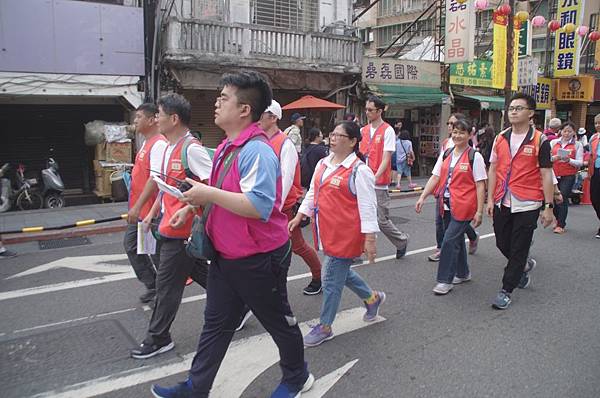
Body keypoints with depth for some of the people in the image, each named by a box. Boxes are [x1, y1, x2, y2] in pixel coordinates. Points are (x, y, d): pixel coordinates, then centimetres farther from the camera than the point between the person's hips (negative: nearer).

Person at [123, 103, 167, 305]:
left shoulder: (159, 144, -19)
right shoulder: (146, 143, 13)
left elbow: (155, 178, -26)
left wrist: (138, 206, -26)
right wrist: (135, 206, 21)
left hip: (150, 210, -11)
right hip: (138, 209, 11)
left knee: (156, 253, 2)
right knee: (131, 245, 17)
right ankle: (153, 285, 27)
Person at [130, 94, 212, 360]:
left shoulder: (191, 148, -18)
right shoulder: (169, 148, 12)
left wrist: (187, 209, -28)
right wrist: (152, 213, 19)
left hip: (181, 230, -9)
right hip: (171, 226, 9)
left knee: (167, 284, 2)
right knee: (200, 273, 19)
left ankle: (158, 339, 18)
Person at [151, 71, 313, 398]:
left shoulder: (256, 151, -23)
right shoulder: (227, 147, 7)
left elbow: (259, 206, -34)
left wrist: (209, 194, -28)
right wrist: (198, 202, 8)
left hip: (258, 259, -9)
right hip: (225, 255, 9)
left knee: (277, 320, 14)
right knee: (216, 323, 18)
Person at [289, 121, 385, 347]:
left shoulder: (359, 170, -14)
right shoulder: (323, 164, 9)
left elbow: (367, 207, -15)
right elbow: (312, 193, 19)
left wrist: (369, 239, -17)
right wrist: (299, 216, 17)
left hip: (345, 235, -8)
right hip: (327, 232, 8)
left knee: (332, 279, 2)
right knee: (341, 271, 22)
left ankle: (325, 327, 20)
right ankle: (372, 298, 46)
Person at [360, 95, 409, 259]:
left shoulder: (387, 131, -7)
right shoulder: (363, 130, 11)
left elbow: (386, 159, -13)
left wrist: (374, 177, -24)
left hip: (379, 184, -5)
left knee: (382, 220, 1)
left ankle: (402, 240, 28)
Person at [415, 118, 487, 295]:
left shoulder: (474, 156, -7)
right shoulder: (446, 154, 10)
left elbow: (480, 185, -9)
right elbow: (435, 177, 7)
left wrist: (479, 211, -12)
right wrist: (422, 197, -3)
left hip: (463, 207, -6)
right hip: (447, 205, 6)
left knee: (450, 240, -9)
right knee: (457, 239, 17)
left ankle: (445, 280, 2)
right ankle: (463, 273, 35)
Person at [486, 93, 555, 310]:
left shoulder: (539, 140, -5)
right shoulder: (501, 138, 7)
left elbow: (546, 175, -5)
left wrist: (548, 207, -9)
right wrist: (490, 199, 5)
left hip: (527, 204, -4)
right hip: (502, 203, 5)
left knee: (518, 249, 1)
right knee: (502, 243, 14)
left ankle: (506, 290, 13)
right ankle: (523, 267, 44)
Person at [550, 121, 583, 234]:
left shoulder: (577, 145, 3)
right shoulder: (553, 142, 8)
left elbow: (580, 162, -2)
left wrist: (569, 160, -20)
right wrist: (554, 158, -17)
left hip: (568, 175, -2)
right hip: (554, 174, 2)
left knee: (563, 198, -6)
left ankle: (561, 225, 4)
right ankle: (557, 219, 29)